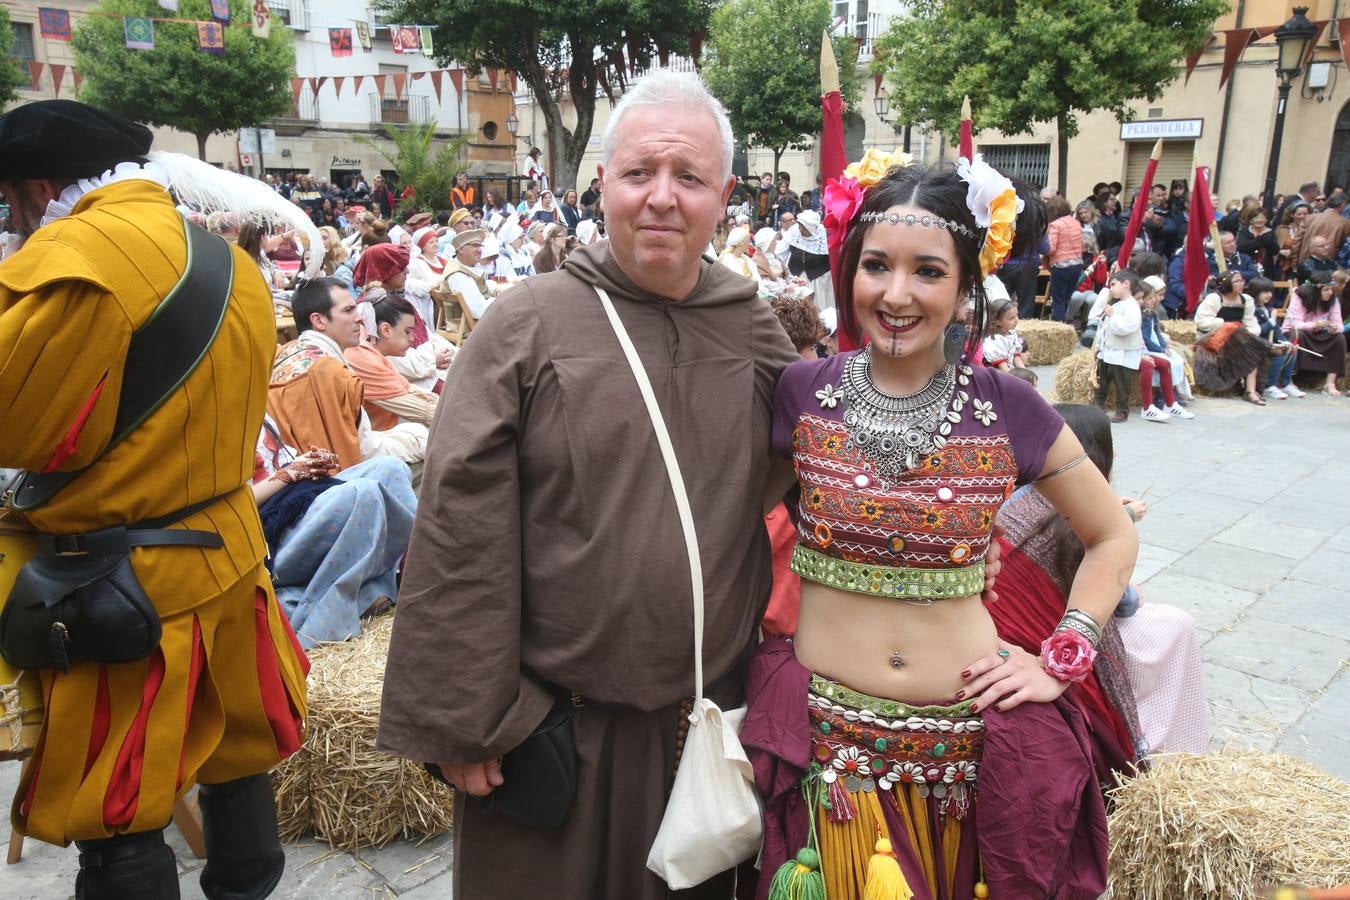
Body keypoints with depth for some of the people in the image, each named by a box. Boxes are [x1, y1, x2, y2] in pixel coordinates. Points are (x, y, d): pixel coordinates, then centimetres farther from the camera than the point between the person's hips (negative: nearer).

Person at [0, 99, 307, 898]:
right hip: (225, 553, 8)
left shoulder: (78, 254, -17)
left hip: (128, 585, -8)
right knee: (230, 747, 23)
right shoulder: (223, 254, 8)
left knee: (117, 822, 7)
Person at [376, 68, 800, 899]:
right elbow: (460, 534, -11)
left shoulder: (754, 330, 1)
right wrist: (464, 719, -10)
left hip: (711, 720, 3)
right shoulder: (527, 325, -10)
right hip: (550, 723, -3)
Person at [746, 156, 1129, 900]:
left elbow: (1114, 538, 7)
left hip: (974, 740, 1)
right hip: (825, 736, 0)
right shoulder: (801, 393, -7)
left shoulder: (1007, 409, -6)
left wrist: (1063, 661, -2)